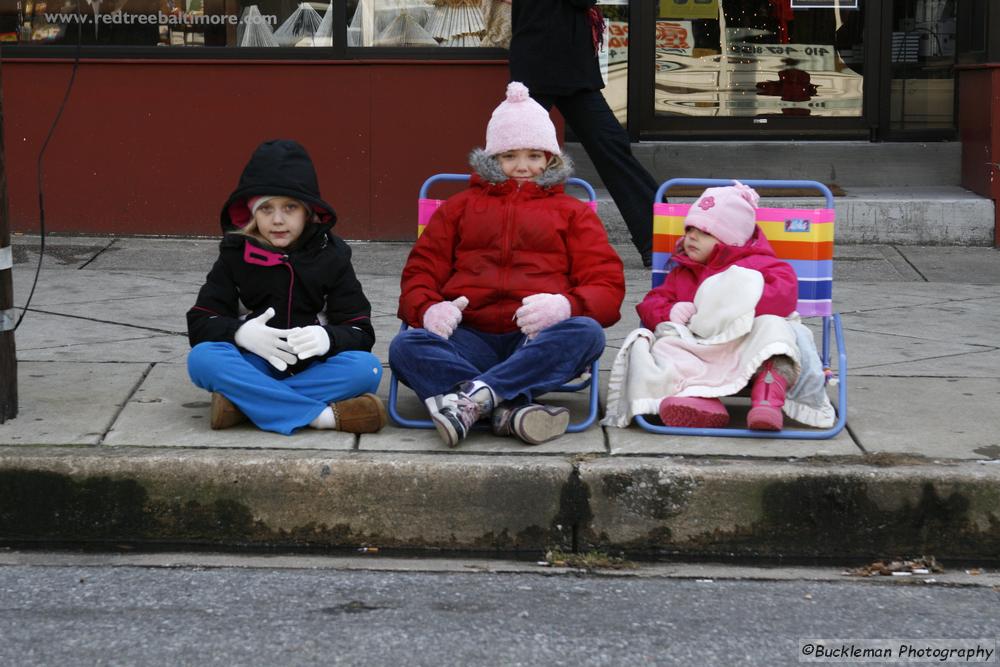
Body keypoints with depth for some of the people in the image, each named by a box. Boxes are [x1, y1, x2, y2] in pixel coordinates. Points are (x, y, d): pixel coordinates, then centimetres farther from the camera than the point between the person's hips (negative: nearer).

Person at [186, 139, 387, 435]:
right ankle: (324, 415, -35)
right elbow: (199, 323, -1)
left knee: (367, 368, -29)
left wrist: (328, 338, -27)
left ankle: (243, 401, -29)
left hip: (312, 369, 0)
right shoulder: (235, 255, 4)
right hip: (256, 365, 0)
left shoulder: (330, 256, 3)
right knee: (202, 359, -29)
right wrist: (240, 332, -23)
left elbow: (361, 332, -3)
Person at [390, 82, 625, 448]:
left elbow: (607, 286, 11)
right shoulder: (460, 206, 29)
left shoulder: (573, 212, 25)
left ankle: (477, 393, -44)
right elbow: (419, 274, 19)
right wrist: (428, 309, -8)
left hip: (540, 341, 0)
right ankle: (510, 409, -47)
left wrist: (567, 305, -15)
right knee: (405, 347, -31)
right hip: (470, 337, 1)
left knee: (586, 333, -35)